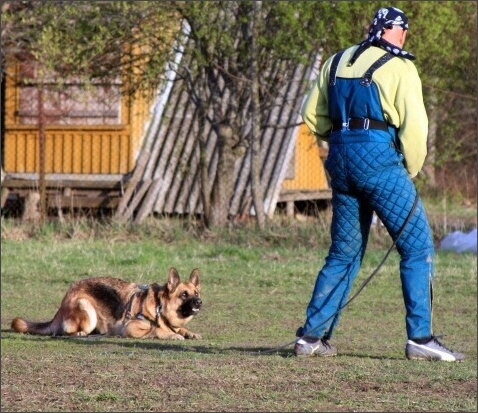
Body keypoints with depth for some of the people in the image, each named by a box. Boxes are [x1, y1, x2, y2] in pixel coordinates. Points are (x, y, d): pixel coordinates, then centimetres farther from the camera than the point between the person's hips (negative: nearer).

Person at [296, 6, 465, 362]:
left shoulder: (337, 62, 16)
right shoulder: (398, 67, -3)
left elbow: (312, 115, 17)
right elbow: (414, 125, -9)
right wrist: (411, 170, 4)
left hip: (340, 159, 7)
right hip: (377, 158, -7)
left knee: (344, 252, 14)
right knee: (418, 246, -1)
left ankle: (312, 336, 10)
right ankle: (420, 338, -6)